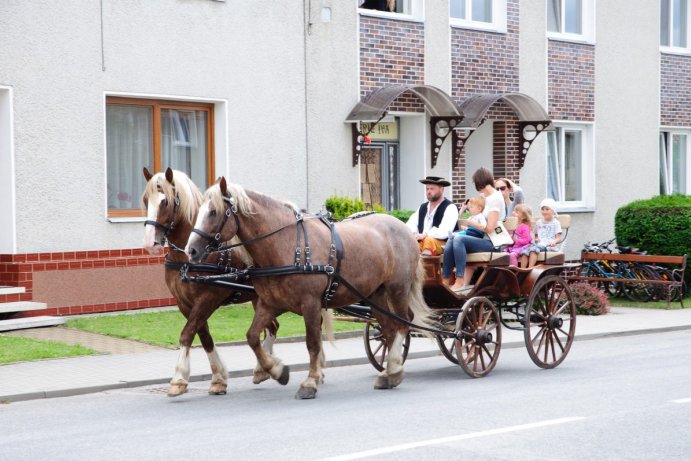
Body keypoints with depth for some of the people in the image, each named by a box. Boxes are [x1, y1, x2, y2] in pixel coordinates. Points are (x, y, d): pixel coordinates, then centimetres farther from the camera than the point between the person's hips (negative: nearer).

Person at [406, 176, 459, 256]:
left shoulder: (450, 208, -2)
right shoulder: (422, 207, 21)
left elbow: (444, 231, -16)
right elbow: (411, 225, 11)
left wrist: (425, 235, -28)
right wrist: (413, 234, -12)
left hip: (442, 244, -6)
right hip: (420, 243, 6)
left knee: (429, 240, -37)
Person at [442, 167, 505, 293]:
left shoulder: (495, 198, -10)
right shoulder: (487, 197, 18)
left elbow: (490, 227, -16)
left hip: (491, 243, -9)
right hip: (484, 240, 9)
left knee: (458, 239, -28)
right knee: (451, 243, -10)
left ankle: (460, 282, -31)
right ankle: (445, 281, -14)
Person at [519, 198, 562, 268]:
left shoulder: (555, 223, 9)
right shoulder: (538, 222, 26)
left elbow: (559, 238, 1)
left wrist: (554, 241, -22)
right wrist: (536, 239, 4)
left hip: (549, 246, -5)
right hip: (539, 244, 5)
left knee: (534, 248, -36)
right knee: (525, 250, -27)